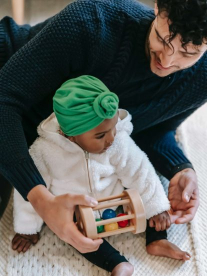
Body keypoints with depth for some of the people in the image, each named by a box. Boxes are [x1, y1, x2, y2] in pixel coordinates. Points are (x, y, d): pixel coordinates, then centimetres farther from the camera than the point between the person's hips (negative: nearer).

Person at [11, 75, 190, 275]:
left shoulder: (119, 142, -24)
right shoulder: (46, 150, -27)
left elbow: (140, 173, -11)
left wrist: (156, 208, -8)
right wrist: (27, 229, -6)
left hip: (115, 198, 2)